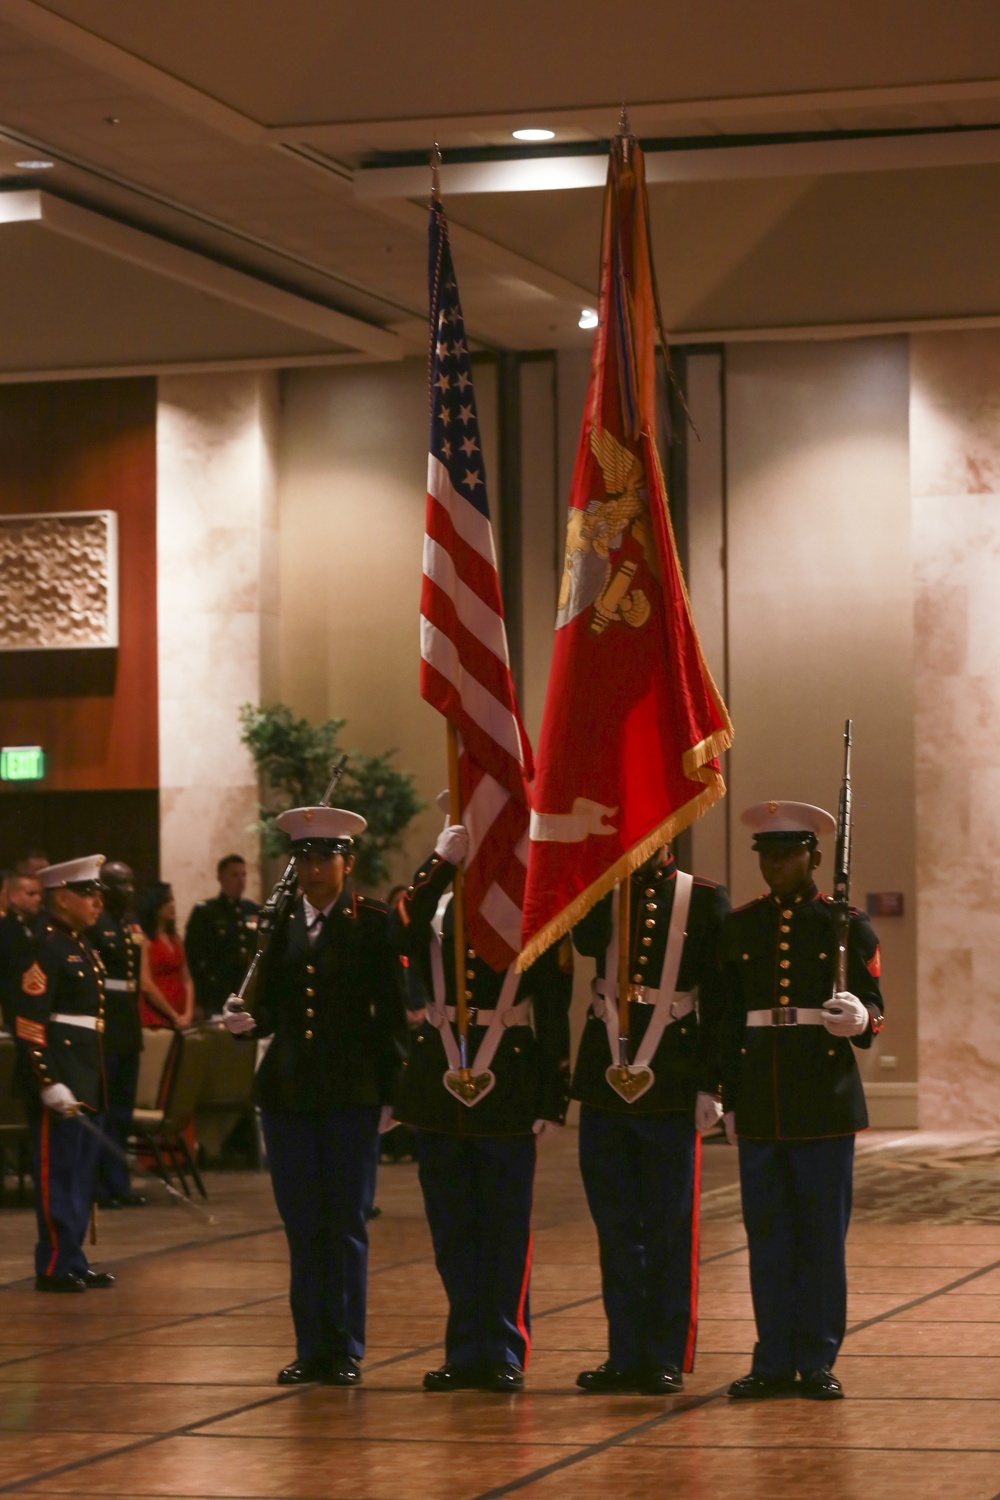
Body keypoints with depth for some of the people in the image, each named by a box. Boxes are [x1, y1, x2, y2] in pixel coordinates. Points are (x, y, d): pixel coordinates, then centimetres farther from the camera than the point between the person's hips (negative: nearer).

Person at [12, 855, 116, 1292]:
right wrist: (49, 1083, -23)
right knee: (58, 1175, -4)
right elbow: (29, 1022, -19)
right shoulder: (46, 948, -13)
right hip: (59, 1081, -9)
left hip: (87, 1077, 9)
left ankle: (74, 1263, 19)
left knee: (82, 1175, 13)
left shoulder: (83, 948, 16)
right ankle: (55, 1268, 1)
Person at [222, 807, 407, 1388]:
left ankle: (346, 1351, 7)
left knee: (348, 1224, 0)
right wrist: (248, 1019, -10)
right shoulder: (280, 923, 10)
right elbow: (275, 1007, 12)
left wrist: (391, 1092, -8)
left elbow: (391, 1013, -4)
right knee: (303, 1225, 7)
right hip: (289, 1090, 4)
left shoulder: (372, 922, -2)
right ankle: (312, 1348, 13)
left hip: (353, 1093, -4)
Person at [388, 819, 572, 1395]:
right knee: (452, 1233, 9)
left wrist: (552, 1102, -7)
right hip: (439, 1085, 3)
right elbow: (401, 929, -18)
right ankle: (466, 1352, 17)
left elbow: (555, 1016, -2)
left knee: (506, 1233, 2)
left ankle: (506, 1353, 10)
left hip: (509, 1093, -3)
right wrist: (441, 860, -22)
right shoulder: (436, 909, 8)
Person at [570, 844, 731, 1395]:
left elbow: (717, 999, 0)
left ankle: (667, 1357, 9)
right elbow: (587, 941, -15)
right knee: (615, 1224, 8)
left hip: (672, 1083, -3)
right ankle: (625, 1355, 15)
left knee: (669, 1225, 2)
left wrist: (709, 1084, -6)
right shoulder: (601, 891, 9)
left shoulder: (705, 900, 2)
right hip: (605, 1080, 3)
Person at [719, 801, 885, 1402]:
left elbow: (875, 1008, 2)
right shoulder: (740, 926, 11)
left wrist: (859, 1019, -23)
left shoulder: (848, 925, 2)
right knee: (767, 1236, 5)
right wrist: (731, 1099, 12)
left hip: (825, 1103, -3)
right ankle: (774, 1363, 11)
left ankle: (818, 1363, 7)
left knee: (823, 1237, 0)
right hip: (761, 1105, 3)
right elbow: (730, 1016, 14)